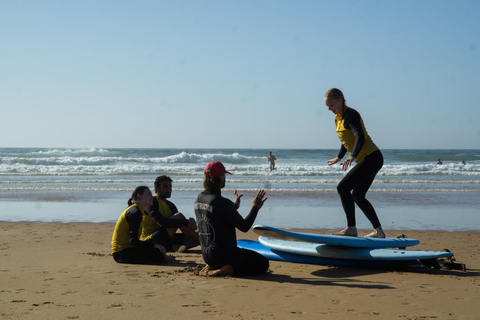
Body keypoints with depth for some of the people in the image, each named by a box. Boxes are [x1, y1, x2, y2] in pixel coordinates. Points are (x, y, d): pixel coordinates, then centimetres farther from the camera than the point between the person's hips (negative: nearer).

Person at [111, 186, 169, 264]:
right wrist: (154, 245, -22)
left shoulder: (131, 209, 18)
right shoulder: (136, 212, -13)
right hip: (122, 252, -11)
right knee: (159, 254, -23)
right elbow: (133, 241, -22)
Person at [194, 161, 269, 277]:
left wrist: (235, 205, 30)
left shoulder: (199, 199, 4)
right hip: (223, 254, -8)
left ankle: (212, 267, 9)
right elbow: (244, 227, -15)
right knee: (263, 263, 2)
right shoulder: (223, 203, -22)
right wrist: (255, 207, -3)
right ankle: (229, 270, -14)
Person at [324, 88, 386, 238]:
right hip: (370, 160, 10)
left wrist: (352, 157, -43)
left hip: (371, 158, -10)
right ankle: (378, 231, 15)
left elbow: (360, 138, -30)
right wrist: (338, 158, 44)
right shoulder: (338, 119, 13)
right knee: (357, 196, 13)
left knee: (343, 188, -14)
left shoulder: (350, 115, -16)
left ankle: (351, 228, -12)